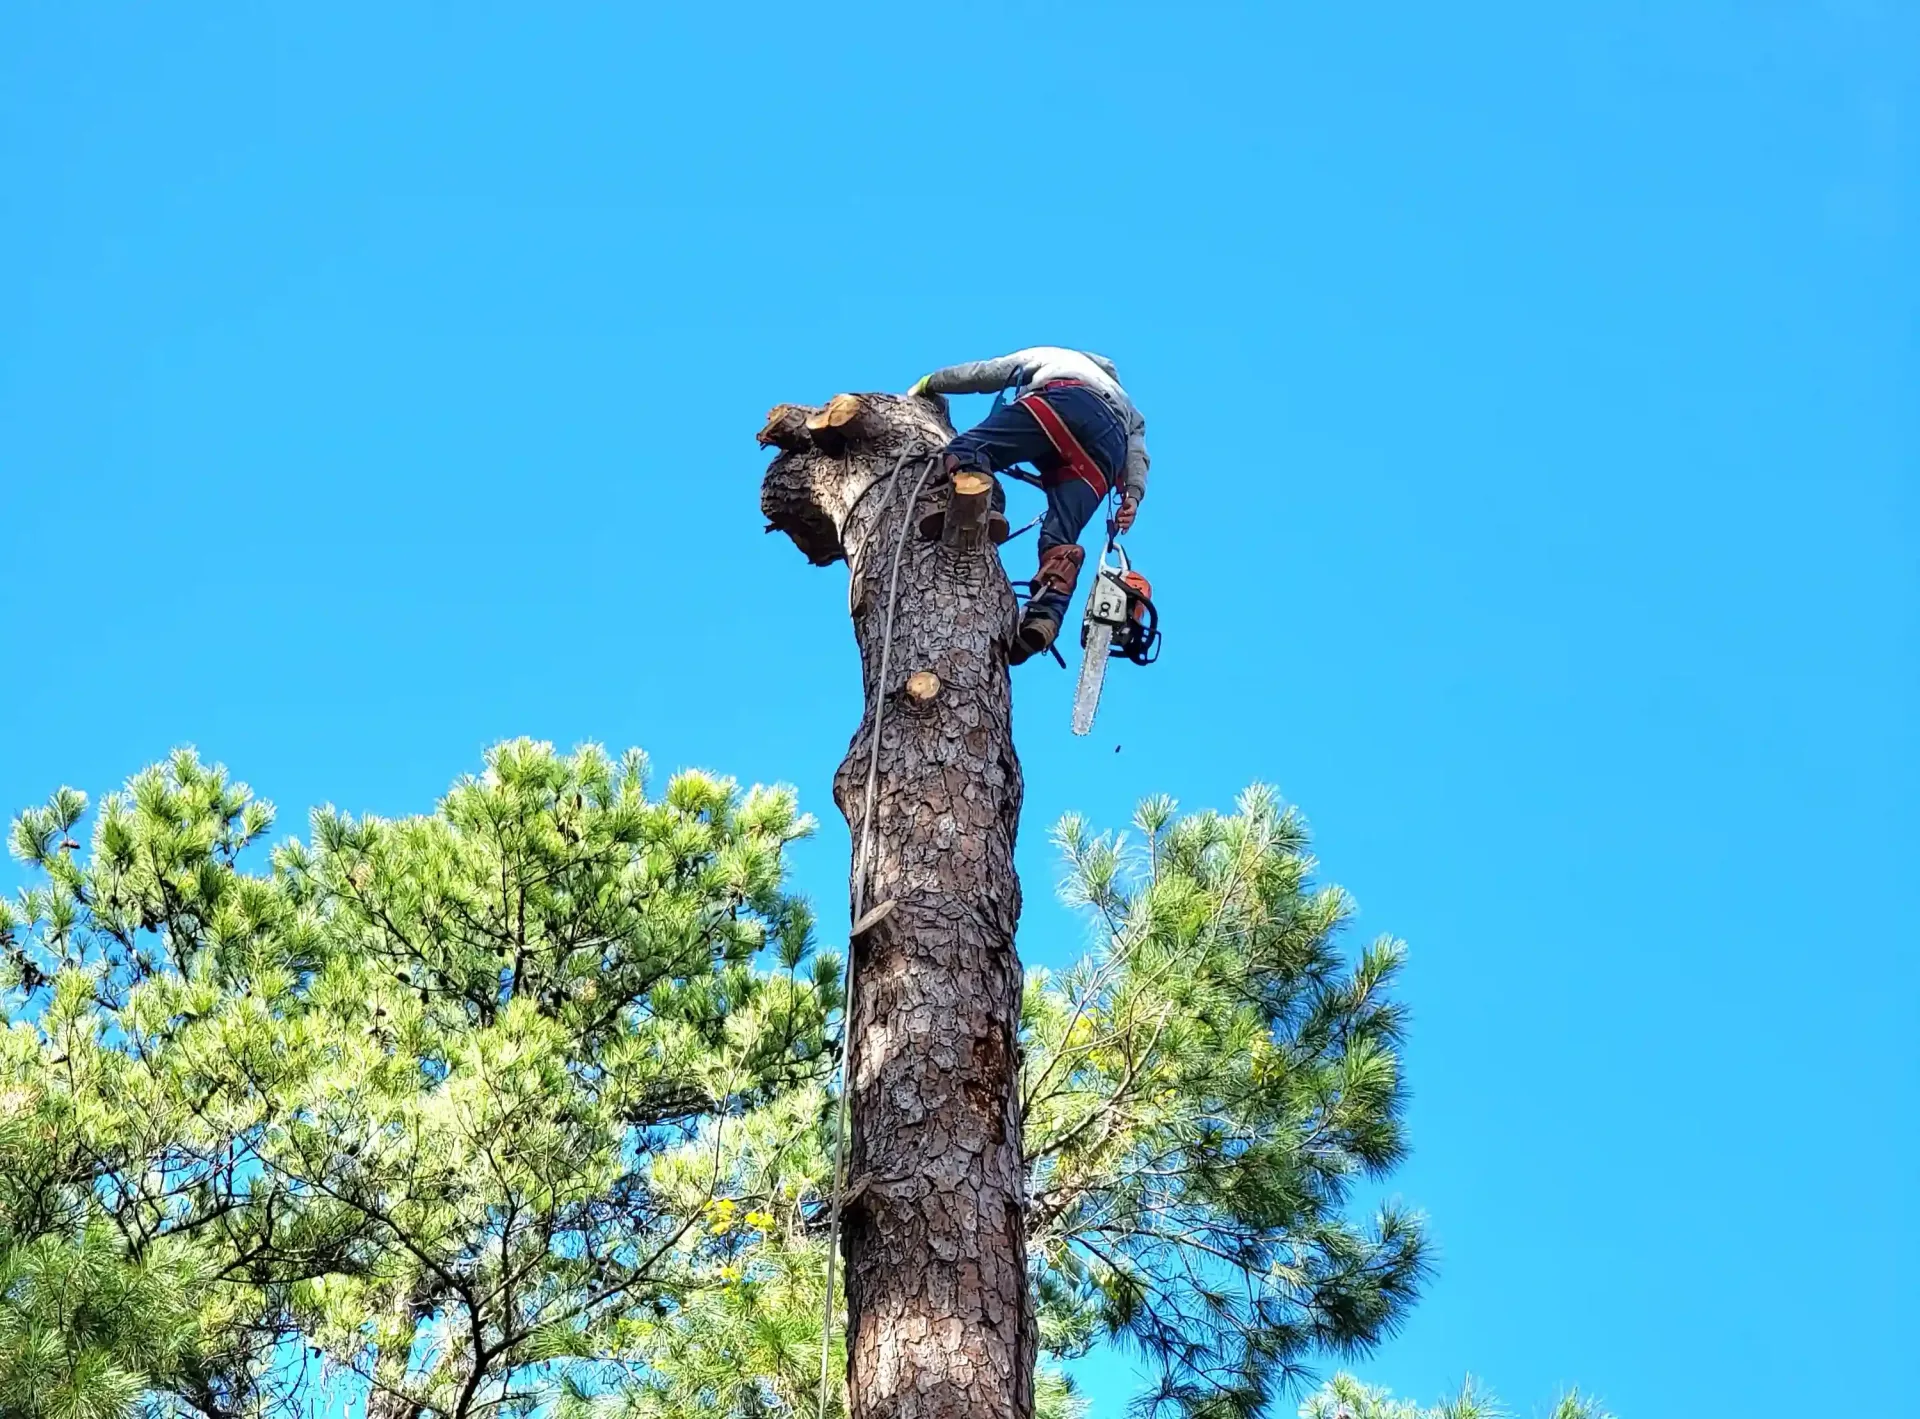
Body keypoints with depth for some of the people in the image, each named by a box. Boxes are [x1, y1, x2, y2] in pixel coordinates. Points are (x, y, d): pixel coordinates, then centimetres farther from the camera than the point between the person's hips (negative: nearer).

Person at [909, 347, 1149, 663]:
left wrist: (928, 383, 52)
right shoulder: (1125, 405, 47)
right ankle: (1044, 616, -39)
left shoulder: (1048, 356, 44)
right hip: (1110, 443, 3)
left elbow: (983, 373, 40)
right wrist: (1132, 495, 12)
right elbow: (1137, 448, 27)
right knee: (1060, 540, -9)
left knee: (965, 451, -13)